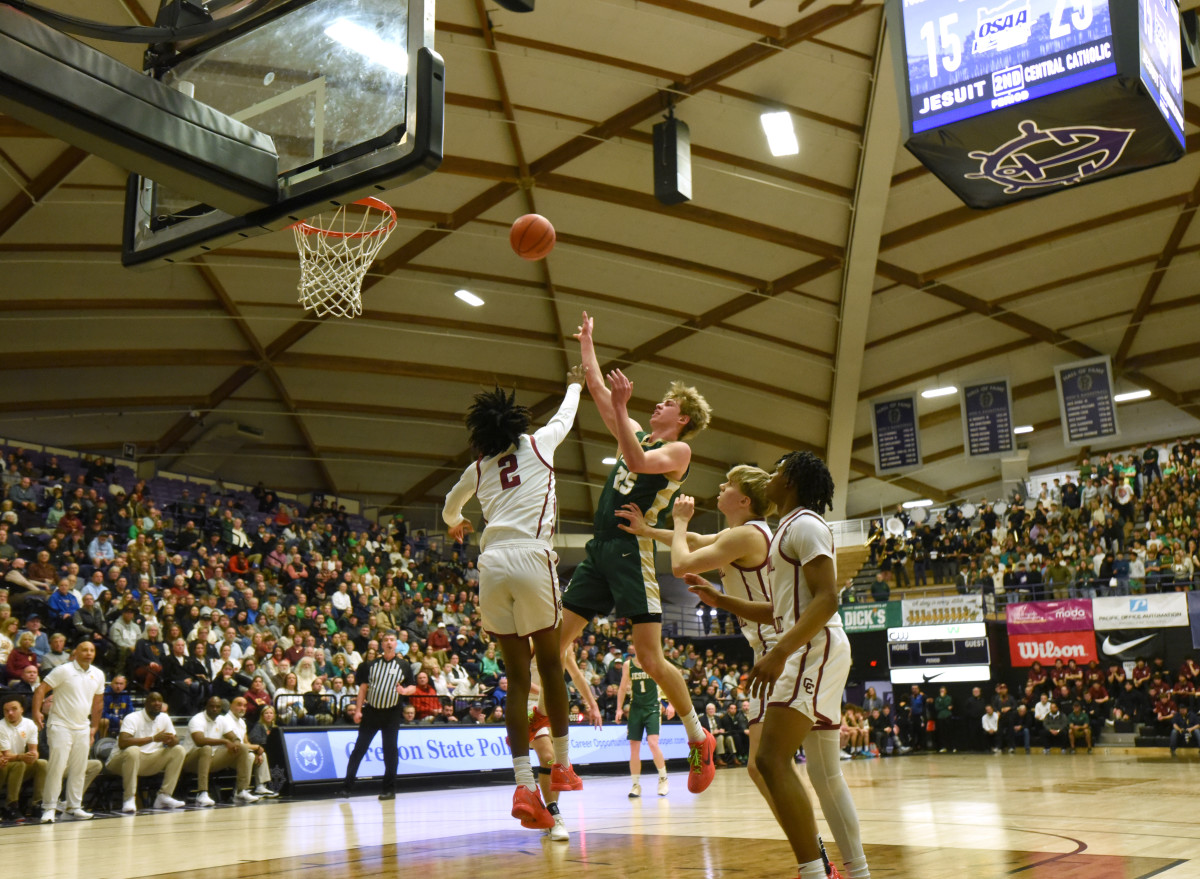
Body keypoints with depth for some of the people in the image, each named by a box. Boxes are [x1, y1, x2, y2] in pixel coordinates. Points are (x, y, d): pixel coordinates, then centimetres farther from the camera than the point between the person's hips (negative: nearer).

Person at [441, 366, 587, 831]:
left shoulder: (479, 468, 21)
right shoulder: (538, 443, 13)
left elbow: (450, 506, 41)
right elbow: (566, 415, 35)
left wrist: (454, 526, 64)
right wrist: (575, 384, 56)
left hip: (492, 566, 3)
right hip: (531, 558, -3)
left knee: (516, 676, 5)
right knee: (550, 664, 10)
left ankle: (524, 785, -4)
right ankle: (561, 766, 18)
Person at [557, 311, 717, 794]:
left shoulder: (679, 450, -2)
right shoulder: (636, 434, 20)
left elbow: (638, 461, -22)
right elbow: (598, 391, 23)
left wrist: (621, 407, -23)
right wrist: (586, 343, 26)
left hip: (632, 550, -8)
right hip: (599, 548, 8)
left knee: (650, 658, -8)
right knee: (554, 640, 3)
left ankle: (699, 737, 9)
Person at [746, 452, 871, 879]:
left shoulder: (804, 524, -8)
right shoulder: (789, 530, 22)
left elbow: (827, 599, -20)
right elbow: (784, 610, 26)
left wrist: (780, 652, -28)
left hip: (815, 650, -11)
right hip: (809, 653, 11)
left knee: (772, 760, -17)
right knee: (824, 772, 12)